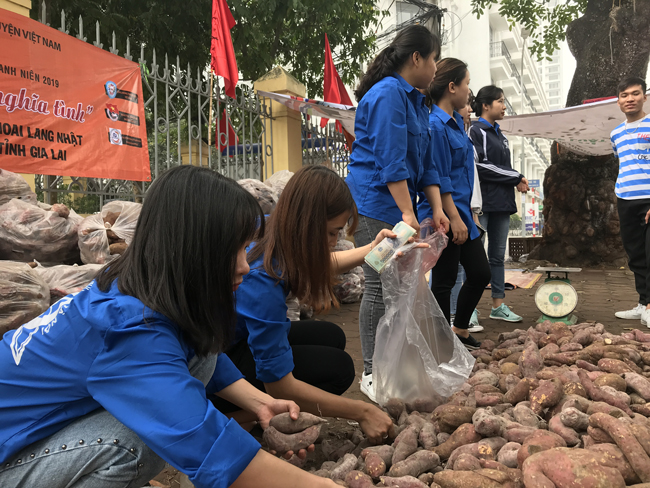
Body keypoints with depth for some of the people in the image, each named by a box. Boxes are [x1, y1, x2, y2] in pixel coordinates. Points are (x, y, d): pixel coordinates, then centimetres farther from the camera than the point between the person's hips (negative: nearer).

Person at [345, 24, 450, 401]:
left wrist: (437, 209, 7)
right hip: (377, 204, -10)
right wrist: (407, 212, -20)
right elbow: (390, 161, -19)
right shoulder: (387, 94, -11)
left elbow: (426, 163, 16)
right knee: (381, 288, -6)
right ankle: (372, 374, 8)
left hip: (401, 205, 10)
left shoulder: (417, 101, 19)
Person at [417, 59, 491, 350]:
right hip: (444, 217, -10)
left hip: (461, 212, 10)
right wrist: (454, 219, -19)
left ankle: (460, 331, 32)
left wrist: (466, 214, 21)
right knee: (444, 281, 2)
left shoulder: (456, 121, 14)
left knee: (480, 274, 14)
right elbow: (439, 180, -18)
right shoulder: (435, 125, -15)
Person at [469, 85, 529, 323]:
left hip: (502, 203, 9)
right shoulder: (475, 130, -4)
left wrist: (517, 180, 2)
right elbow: (480, 166, -14)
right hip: (482, 203, -8)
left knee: (498, 256, 10)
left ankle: (498, 306, 16)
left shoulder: (499, 134, 22)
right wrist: (516, 178, -8)